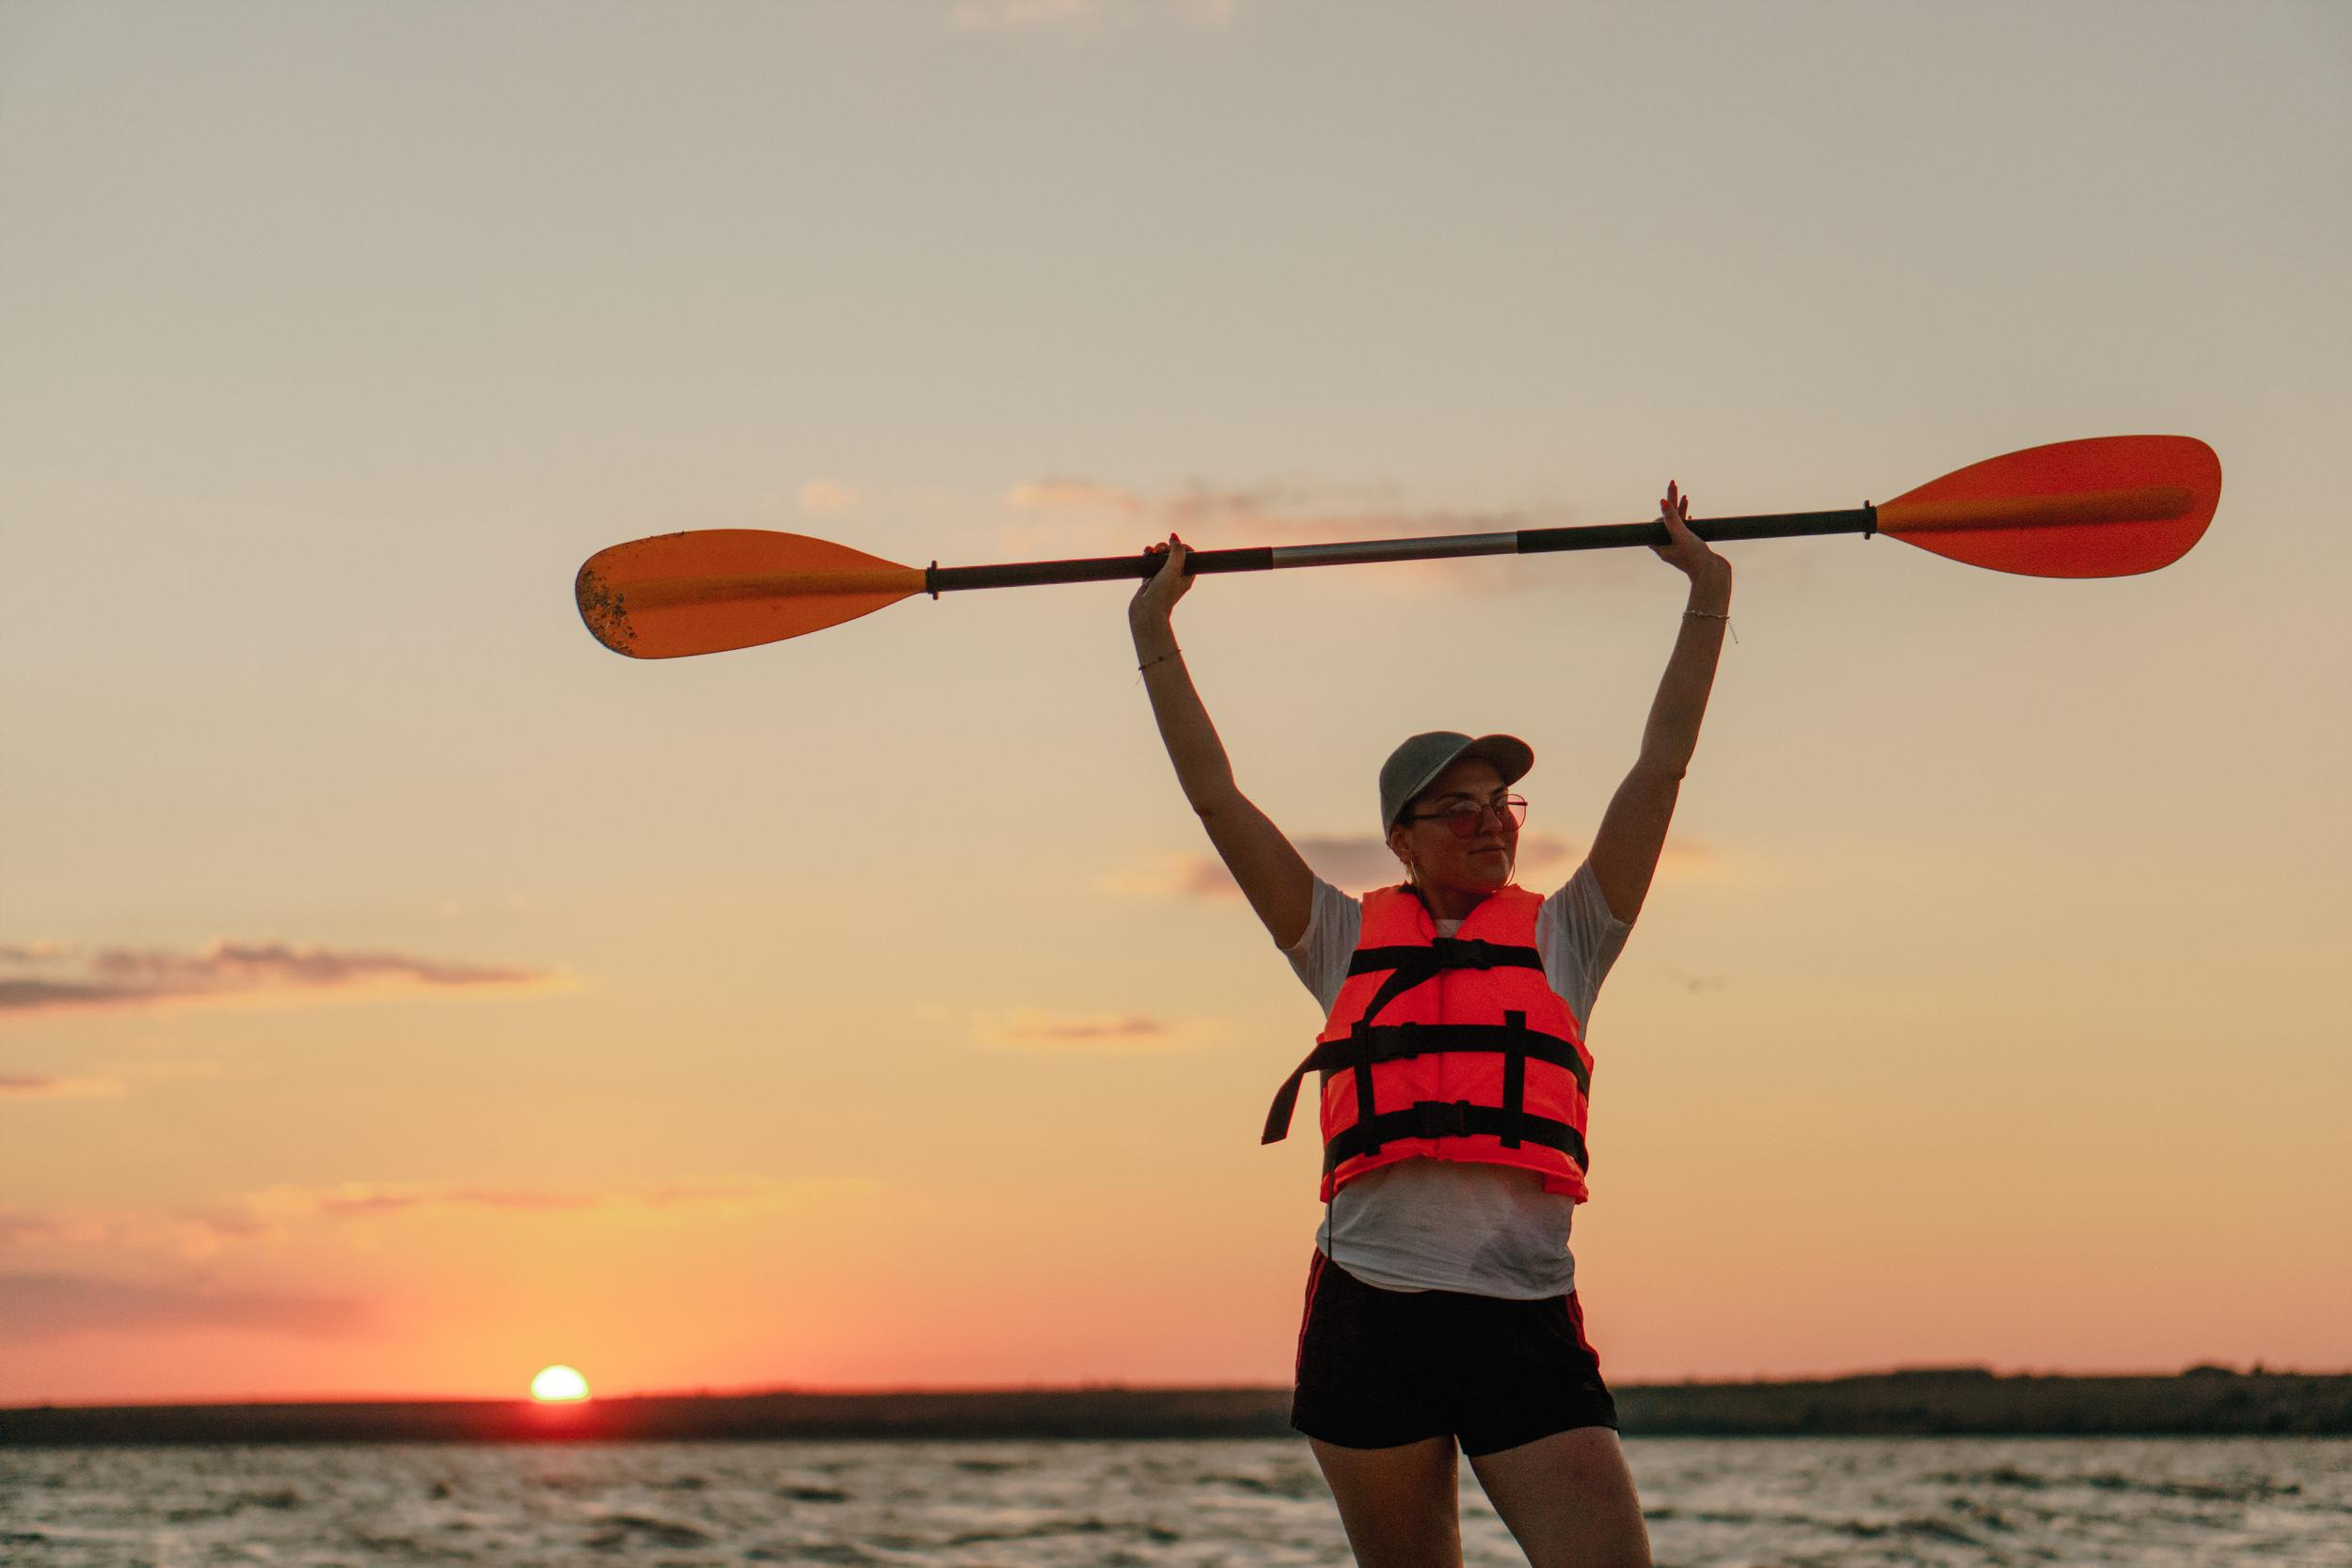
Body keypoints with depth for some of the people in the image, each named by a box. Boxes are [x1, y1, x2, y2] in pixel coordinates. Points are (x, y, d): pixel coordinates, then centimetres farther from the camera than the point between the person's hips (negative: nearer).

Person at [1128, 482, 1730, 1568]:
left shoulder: (1562, 937, 14)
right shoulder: (1346, 940, 14)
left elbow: (1660, 769, 12)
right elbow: (1215, 795, 14)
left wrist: (1708, 597, 12)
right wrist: (1154, 633, 16)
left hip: (1526, 1321, 0)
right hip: (1367, 1311, 1)